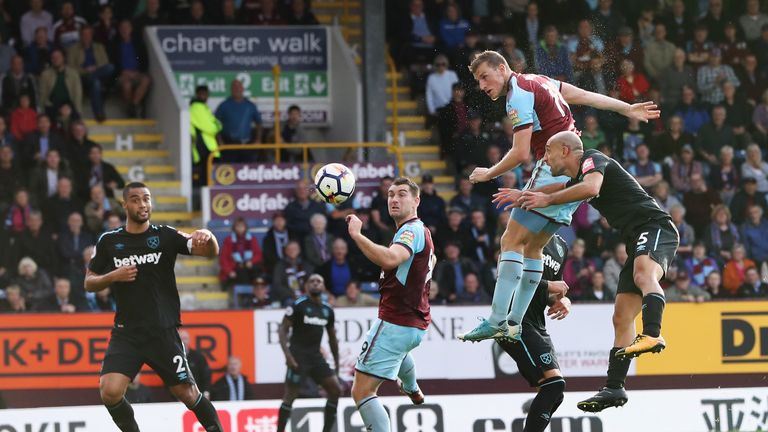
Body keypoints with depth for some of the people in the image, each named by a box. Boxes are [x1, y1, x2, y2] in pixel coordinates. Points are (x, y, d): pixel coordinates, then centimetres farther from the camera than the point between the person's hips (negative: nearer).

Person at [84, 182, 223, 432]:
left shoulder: (165, 236, 1)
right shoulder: (109, 242, 6)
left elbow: (211, 252, -8)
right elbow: (89, 283, 11)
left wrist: (207, 237, -31)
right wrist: (113, 276, -9)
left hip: (163, 332, -1)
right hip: (126, 333, 1)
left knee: (186, 392, 0)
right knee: (110, 392, -15)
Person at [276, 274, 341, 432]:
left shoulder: (327, 310, 10)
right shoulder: (298, 305, -7)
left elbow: (332, 338, 20)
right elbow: (283, 330, -9)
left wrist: (336, 362, 18)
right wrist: (288, 355, -19)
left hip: (316, 356, 6)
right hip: (299, 356, -6)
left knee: (335, 390, 0)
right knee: (290, 395, -9)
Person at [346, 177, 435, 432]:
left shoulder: (412, 231, -17)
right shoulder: (421, 231, 15)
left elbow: (389, 259, -39)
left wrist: (356, 234, -37)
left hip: (395, 322, -11)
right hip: (417, 324, 11)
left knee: (361, 391, -14)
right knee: (398, 347, 47)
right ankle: (412, 389, 74)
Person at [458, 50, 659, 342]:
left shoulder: (519, 94, -11)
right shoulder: (537, 82, 17)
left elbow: (521, 154, -15)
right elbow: (587, 96, 23)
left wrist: (488, 174, -1)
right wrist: (628, 109, 30)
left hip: (555, 169, -10)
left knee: (512, 240, -12)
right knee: (532, 247, 12)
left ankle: (497, 321, -19)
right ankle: (514, 322, 11)